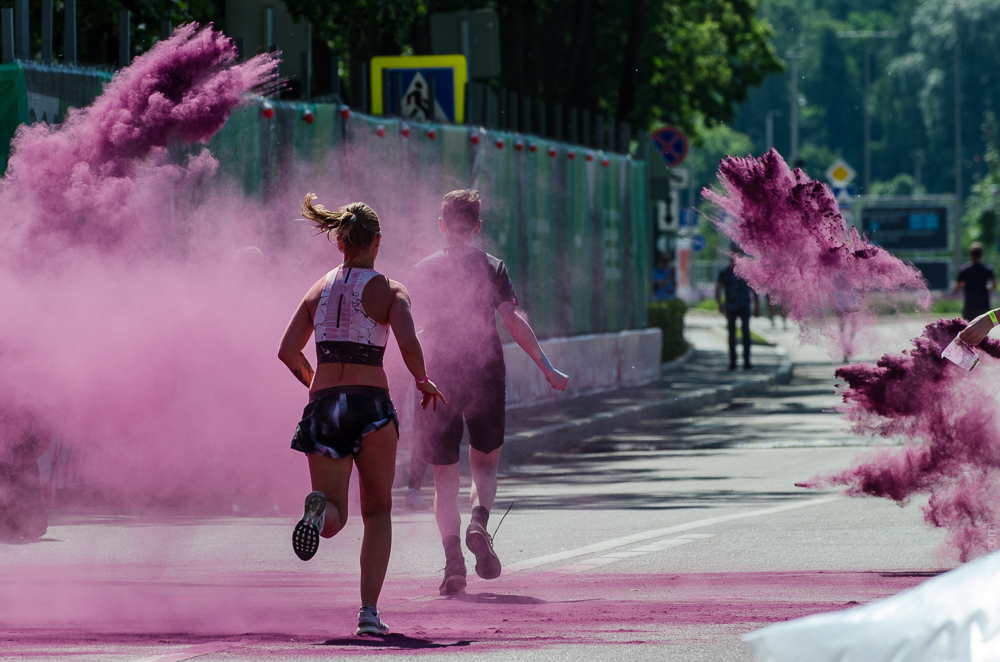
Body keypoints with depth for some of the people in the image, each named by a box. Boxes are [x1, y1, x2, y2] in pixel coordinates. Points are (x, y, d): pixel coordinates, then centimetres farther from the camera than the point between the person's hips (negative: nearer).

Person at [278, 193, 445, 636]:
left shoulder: (320, 288, 11)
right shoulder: (388, 291, 0)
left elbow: (288, 352, 9)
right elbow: (409, 345, -16)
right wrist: (423, 381, 4)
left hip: (323, 406, 2)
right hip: (371, 405, -2)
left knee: (334, 520, 6)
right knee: (378, 512, 15)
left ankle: (321, 509, -33)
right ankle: (369, 612, 3)